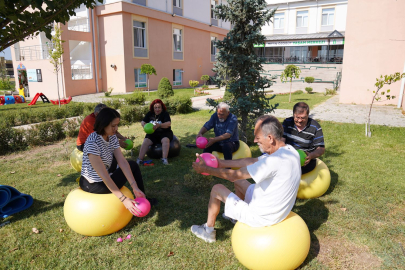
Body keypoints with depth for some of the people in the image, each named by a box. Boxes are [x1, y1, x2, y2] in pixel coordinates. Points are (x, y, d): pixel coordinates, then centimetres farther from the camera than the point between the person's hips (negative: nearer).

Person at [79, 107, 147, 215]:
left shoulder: (112, 137, -4)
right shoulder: (92, 142, -28)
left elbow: (122, 162, -11)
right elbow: (103, 175, -29)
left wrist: (135, 187, -19)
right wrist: (123, 199, -31)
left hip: (105, 179, 7)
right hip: (92, 185, -7)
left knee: (132, 165, 12)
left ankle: (142, 199, 26)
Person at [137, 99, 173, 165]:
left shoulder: (165, 113, -5)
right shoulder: (150, 114, 10)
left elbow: (168, 123, -20)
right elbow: (142, 122, 10)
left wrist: (159, 125, -38)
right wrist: (144, 125, -15)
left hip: (164, 132, -3)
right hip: (153, 133, 4)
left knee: (166, 140, -35)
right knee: (146, 141, -22)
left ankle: (164, 159, -40)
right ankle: (140, 160, -24)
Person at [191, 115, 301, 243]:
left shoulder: (274, 160, -33)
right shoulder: (289, 150, -6)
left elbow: (233, 175, -23)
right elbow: (252, 161, 3)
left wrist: (205, 169, -10)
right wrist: (223, 163, 4)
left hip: (262, 217, -8)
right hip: (279, 209, 8)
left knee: (217, 189, 5)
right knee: (239, 181, 23)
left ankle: (208, 231, 27)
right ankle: (235, 216, 44)